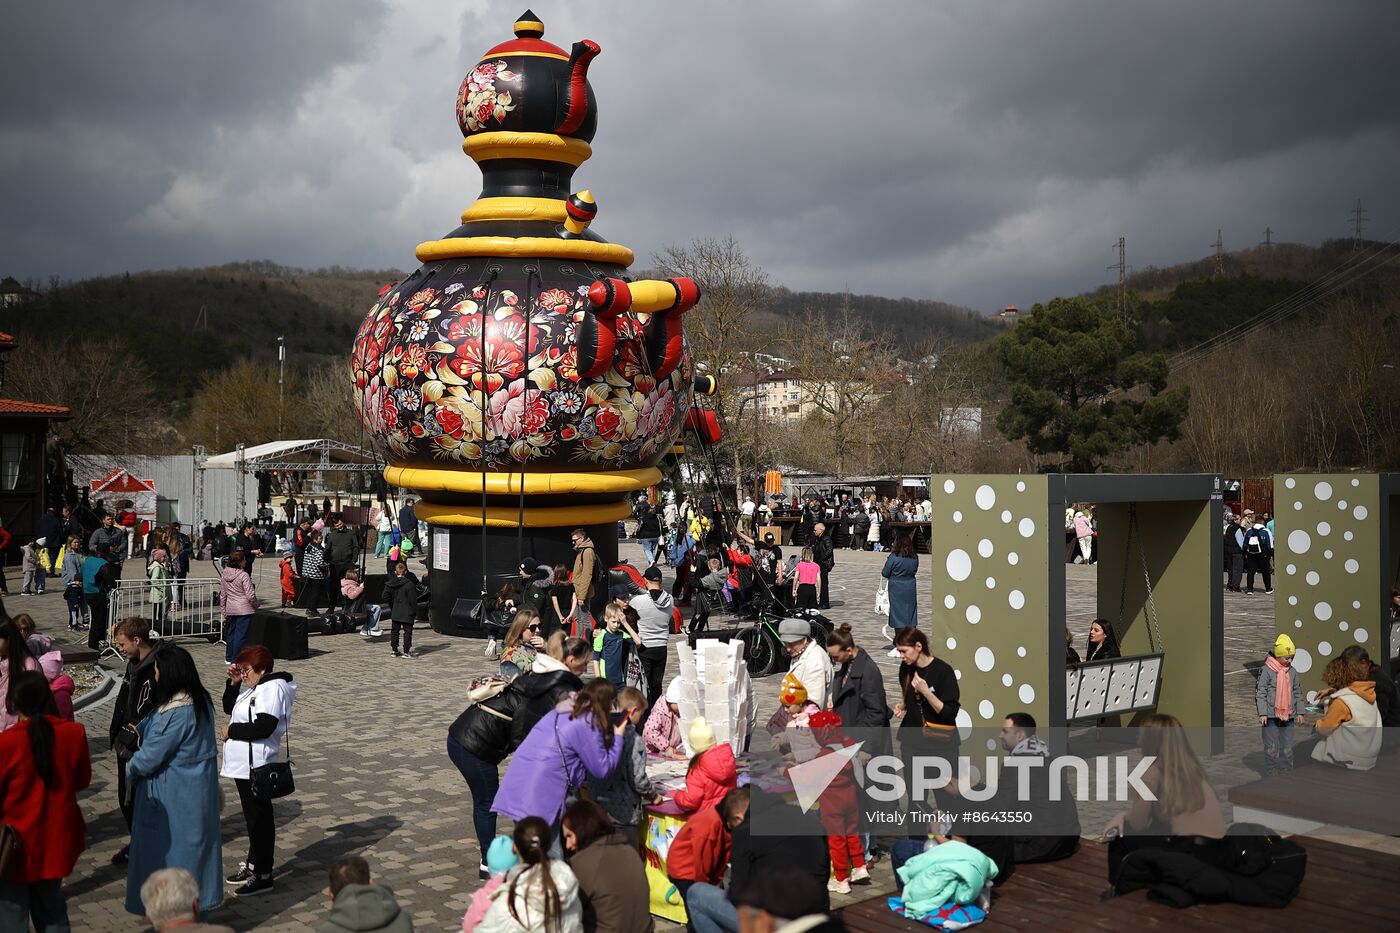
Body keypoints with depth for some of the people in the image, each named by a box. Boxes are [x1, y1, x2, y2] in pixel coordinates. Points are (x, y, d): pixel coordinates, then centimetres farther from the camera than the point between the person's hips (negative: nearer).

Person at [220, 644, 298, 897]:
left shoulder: (273, 688, -19)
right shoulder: (255, 688, 12)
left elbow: (263, 727, -27)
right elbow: (229, 707, 21)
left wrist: (231, 731, -15)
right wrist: (233, 683, 5)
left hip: (256, 766, -10)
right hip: (244, 764, 10)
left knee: (260, 818, -2)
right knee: (252, 816, 19)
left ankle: (263, 876, 4)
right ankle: (253, 864, 32)